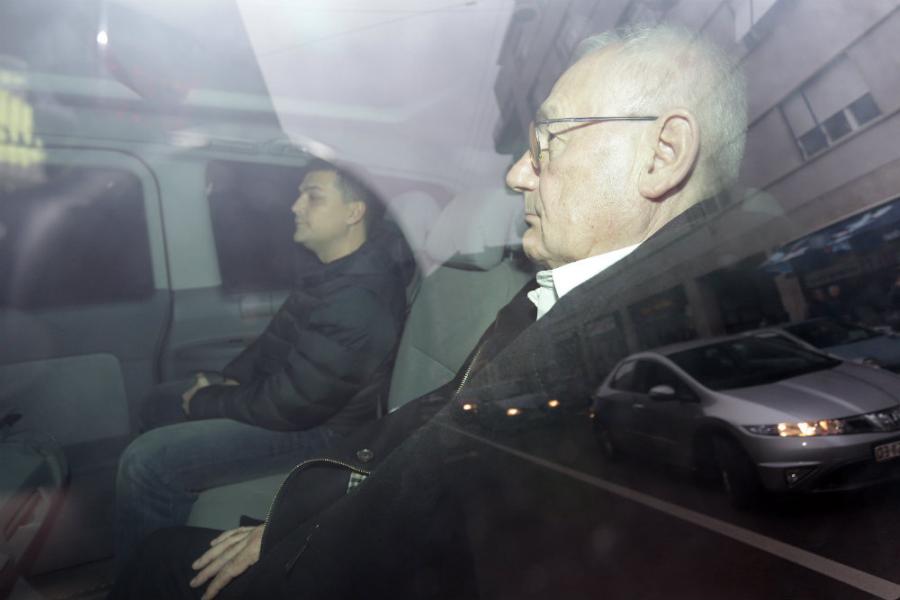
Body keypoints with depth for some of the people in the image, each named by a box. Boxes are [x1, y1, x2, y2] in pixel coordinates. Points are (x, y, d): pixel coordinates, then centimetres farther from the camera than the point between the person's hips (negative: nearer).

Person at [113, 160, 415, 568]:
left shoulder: (357, 303, -32)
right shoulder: (340, 265, 1)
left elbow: (285, 408, -27)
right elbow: (281, 333, 15)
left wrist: (205, 402, -10)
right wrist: (233, 378, 4)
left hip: (313, 428, -10)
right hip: (284, 391, 10)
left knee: (146, 463, -16)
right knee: (160, 404, 18)